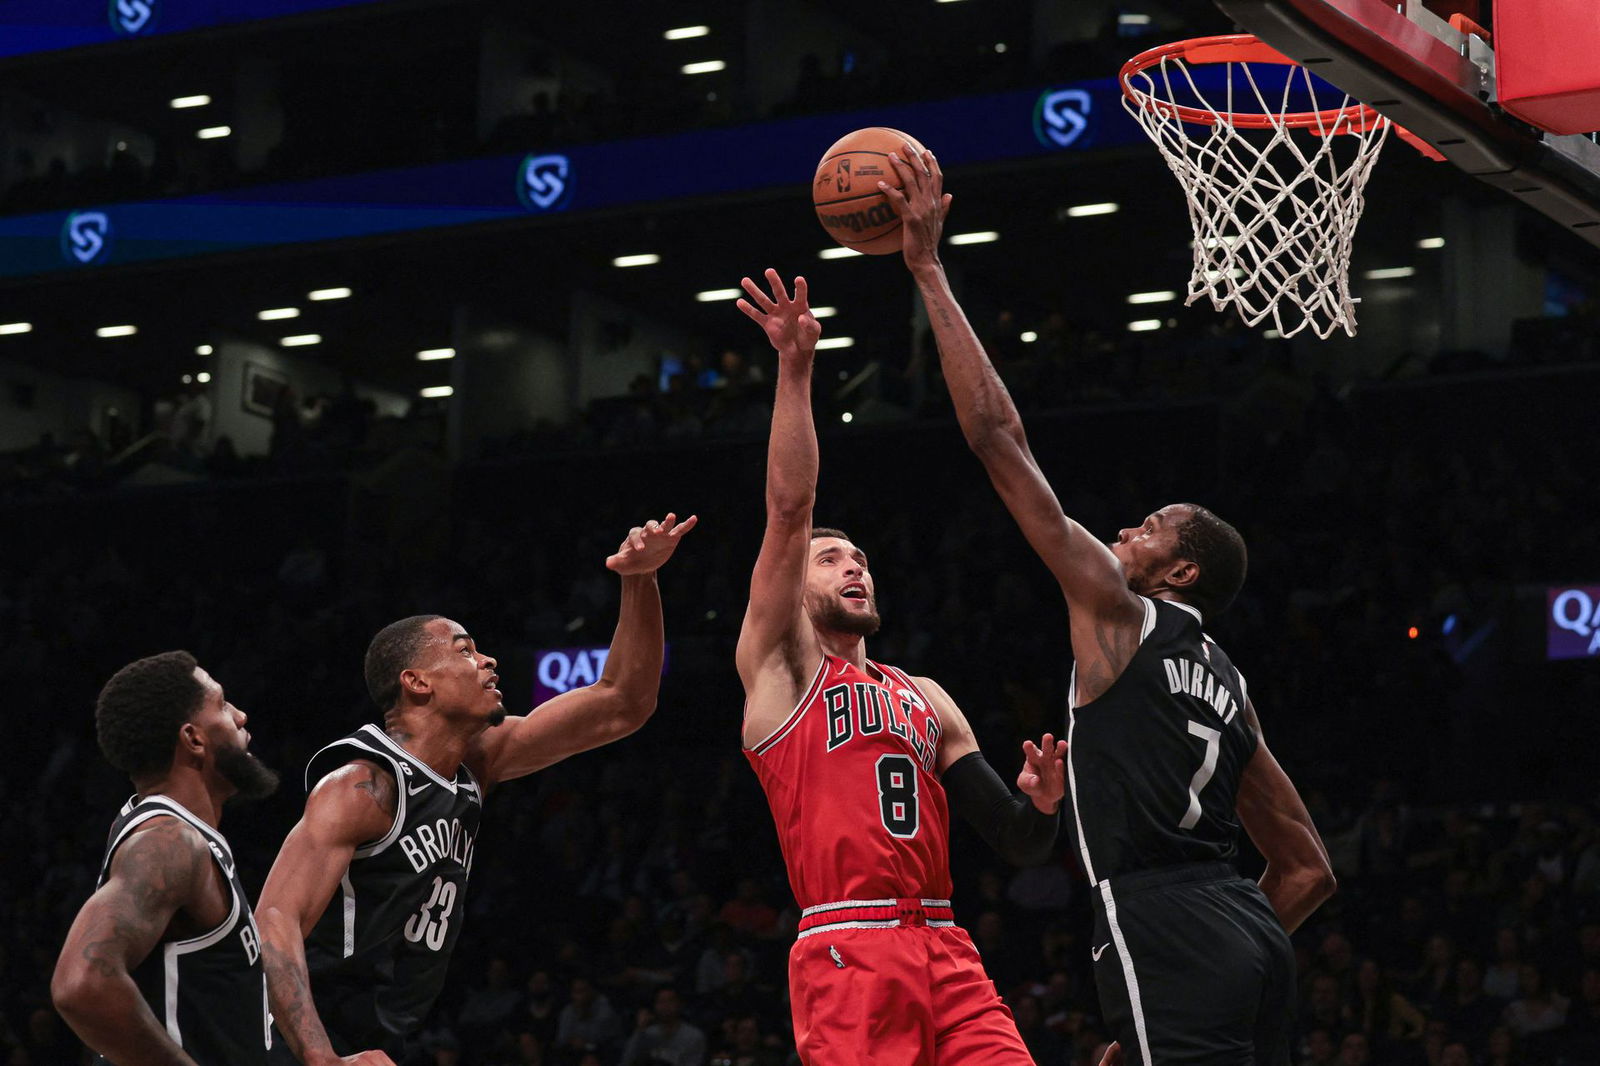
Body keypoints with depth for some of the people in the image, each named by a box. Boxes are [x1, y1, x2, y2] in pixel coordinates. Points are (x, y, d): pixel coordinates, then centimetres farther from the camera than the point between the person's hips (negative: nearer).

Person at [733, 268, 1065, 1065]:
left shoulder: (926, 699, 24)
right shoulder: (780, 665, 10)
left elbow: (1018, 844, 20)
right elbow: (789, 508, -4)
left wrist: (1040, 802, -2)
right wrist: (795, 370, -11)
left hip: (945, 953, 5)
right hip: (847, 951, -5)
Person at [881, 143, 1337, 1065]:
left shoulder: (1117, 610, 4)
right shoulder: (1227, 683, 24)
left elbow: (998, 436, 2)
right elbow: (1310, 868, 25)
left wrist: (929, 269, 6)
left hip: (1159, 925, -9)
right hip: (1253, 940, 9)